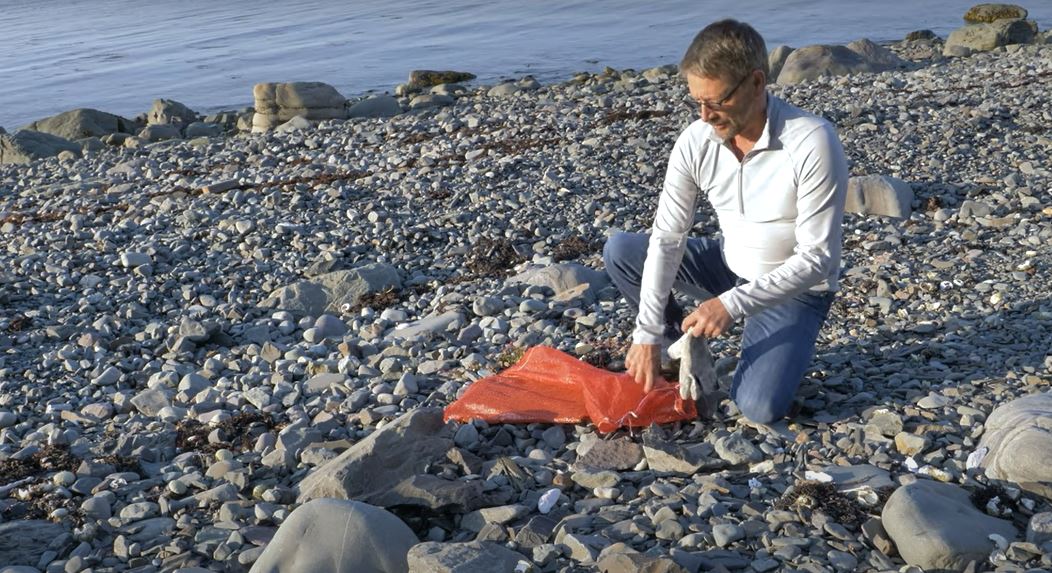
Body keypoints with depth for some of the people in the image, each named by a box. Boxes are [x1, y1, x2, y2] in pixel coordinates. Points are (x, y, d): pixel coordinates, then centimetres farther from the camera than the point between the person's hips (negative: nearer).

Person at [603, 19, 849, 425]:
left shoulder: (812, 143, -30)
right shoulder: (696, 141, -15)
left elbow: (818, 258, -28)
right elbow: (667, 238, -14)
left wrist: (733, 304, -35)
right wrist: (648, 334, -20)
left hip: (794, 286, -5)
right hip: (730, 265, 5)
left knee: (759, 407, -24)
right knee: (619, 251, -8)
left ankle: (789, 345, 10)